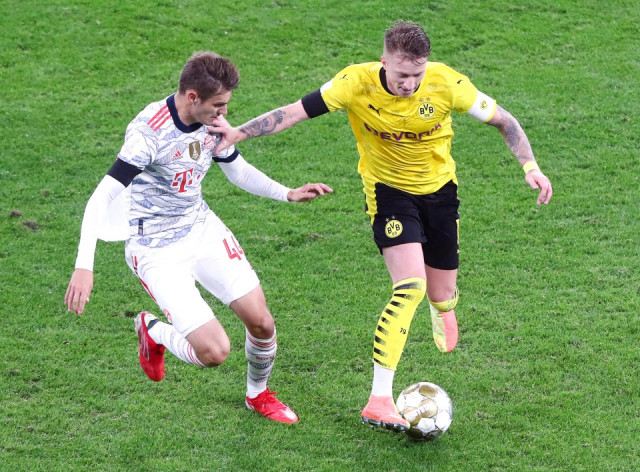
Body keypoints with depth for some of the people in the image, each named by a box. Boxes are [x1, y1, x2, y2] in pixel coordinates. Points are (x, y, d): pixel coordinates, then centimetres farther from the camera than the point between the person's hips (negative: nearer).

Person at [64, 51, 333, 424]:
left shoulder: (212, 122, -4)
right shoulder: (150, 131, -27)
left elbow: (239, 170, 16)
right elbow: (103, 197, -31)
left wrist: (287, 194, 1)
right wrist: (84, 266, -39)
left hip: (204, 229, 7)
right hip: (158, 250, -7)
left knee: (261, 323, 1)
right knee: (215, 352, -14)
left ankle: (258, 394, 32)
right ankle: (153, 332, 19)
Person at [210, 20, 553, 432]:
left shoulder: (446, 83, -23)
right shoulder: (357, 83, -26)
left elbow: (502, 119, -9)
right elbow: (295, 112, -23)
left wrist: (530, 167, -19)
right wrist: (238, 133, -33)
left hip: (439, 188, 3)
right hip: (389, 190, -2)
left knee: (442, 296, 10)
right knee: (410, 288, -23)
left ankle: (442, 306, 53)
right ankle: (380, 400, -20)